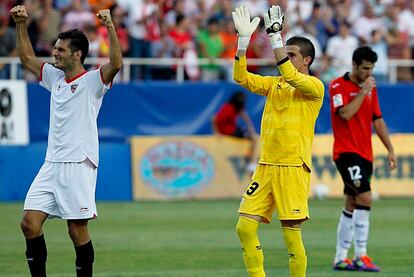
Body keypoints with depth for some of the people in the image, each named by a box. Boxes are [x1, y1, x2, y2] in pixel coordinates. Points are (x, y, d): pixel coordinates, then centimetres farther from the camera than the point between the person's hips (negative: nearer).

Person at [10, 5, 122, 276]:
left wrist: (110, 27, -32)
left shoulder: (93, 81, -5)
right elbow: (27, 57, 26)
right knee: (30, 223, -2)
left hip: (78, 165, -7)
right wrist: (21, 24, 17)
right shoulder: (55, 77, 15)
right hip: (51, 164, 7)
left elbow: (116, 63, -24)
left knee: (78, 231, -4)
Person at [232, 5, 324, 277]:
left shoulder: (315, 87, -4)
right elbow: (242, 77, 3)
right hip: (265, 166, 6)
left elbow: (290, 76, -23)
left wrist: (275, 35, -25)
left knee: (292, 234, -7)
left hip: (294, 168, -6)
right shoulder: (274, 84, 14)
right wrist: (244, 38, -6)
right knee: (245, 226, -2)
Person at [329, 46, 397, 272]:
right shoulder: (338, 86, -7)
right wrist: (363, 92, -16)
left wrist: (390, 150, 14)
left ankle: (340, 258, 15)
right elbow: (345, 113, -22)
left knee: (352, 205, 9)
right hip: (346, 152, -8)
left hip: (365, 155, 8)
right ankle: (361, 256, -21)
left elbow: (378, 120, 18)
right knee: (364, 197, -20)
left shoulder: (370, 88, 14)